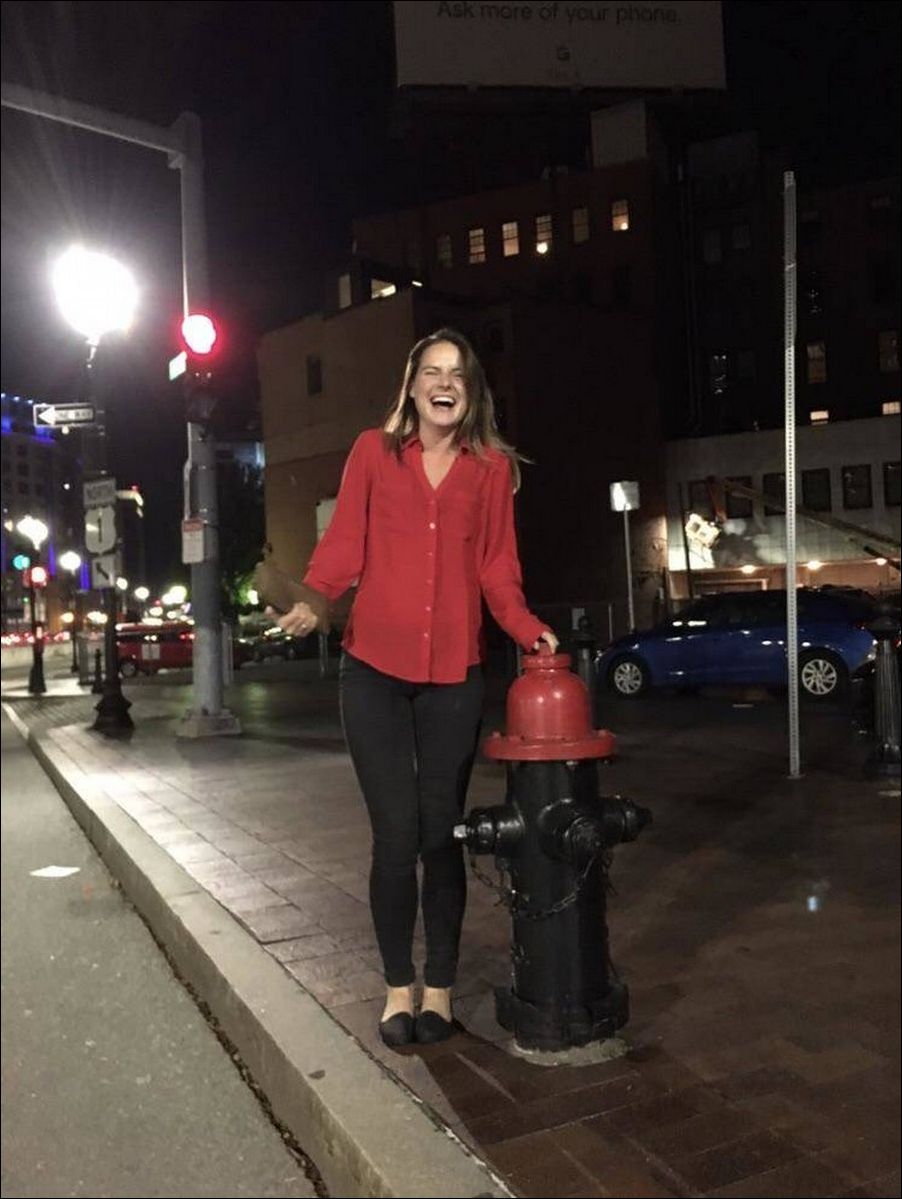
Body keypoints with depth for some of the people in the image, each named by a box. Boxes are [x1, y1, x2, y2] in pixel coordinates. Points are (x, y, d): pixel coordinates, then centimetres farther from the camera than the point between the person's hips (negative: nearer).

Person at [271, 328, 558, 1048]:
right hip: (375, 671, -1)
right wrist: (313, 602, -18)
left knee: (441, 836, 9)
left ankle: (439, 989, 26)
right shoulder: (374, 452, 5)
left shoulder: (493, 468, 7)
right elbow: (344, 543, 0)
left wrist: (526, 628, -10)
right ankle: (399, 988, 23)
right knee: (396, 837, 3)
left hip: (454, 677, 1)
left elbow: (497, 567, 6)